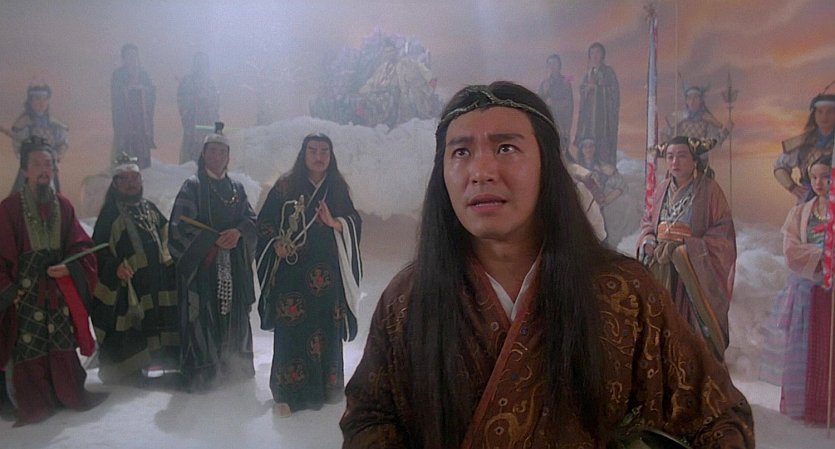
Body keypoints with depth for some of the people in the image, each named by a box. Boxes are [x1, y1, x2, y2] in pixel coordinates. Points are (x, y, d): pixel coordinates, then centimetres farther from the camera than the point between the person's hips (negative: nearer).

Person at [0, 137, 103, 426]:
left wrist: (69, 267, -11)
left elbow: (81, 246, 7)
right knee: (29, 346, -2)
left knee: (64, 344, 8)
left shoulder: (63, 206, 7)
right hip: (25, 293, -3)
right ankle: (34, 405, 11)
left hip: (60, 290, 3)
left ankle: (71, 394, 22)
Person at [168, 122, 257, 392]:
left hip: (234, 265, 4)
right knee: (203, 316, -6)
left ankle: (235, 367, 17)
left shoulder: (236, 188, 15)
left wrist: (237, 232, -14)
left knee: (235, 314, 6)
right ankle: (201, 374, 1)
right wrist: (216, 240, -14)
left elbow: (251, 218, 8)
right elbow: (180, 225, -7)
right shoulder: (192, 186, 1)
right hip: (203, 263, -4)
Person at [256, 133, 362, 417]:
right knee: (292, 332, -3)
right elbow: (265, 222, 3)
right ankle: (288, 393, 7)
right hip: (292, 272, -3)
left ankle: (328, 387, 22)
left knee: (328, 329, 7)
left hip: (327, 274, 3)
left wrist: (335, 222, -10)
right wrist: (276, 243, -14)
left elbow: (354, 221, 9)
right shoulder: (286, 186, 2)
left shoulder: (337, 189, 10)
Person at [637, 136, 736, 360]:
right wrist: (648, 241, -4)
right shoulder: (662, 188, 9)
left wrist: (685, 248, -17)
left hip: (695, 273, -4)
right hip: (662, 273, 4)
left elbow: (722, 234, -8)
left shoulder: (709, 190, -6)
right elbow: (648, 222, 17)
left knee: (694, 333, -4)